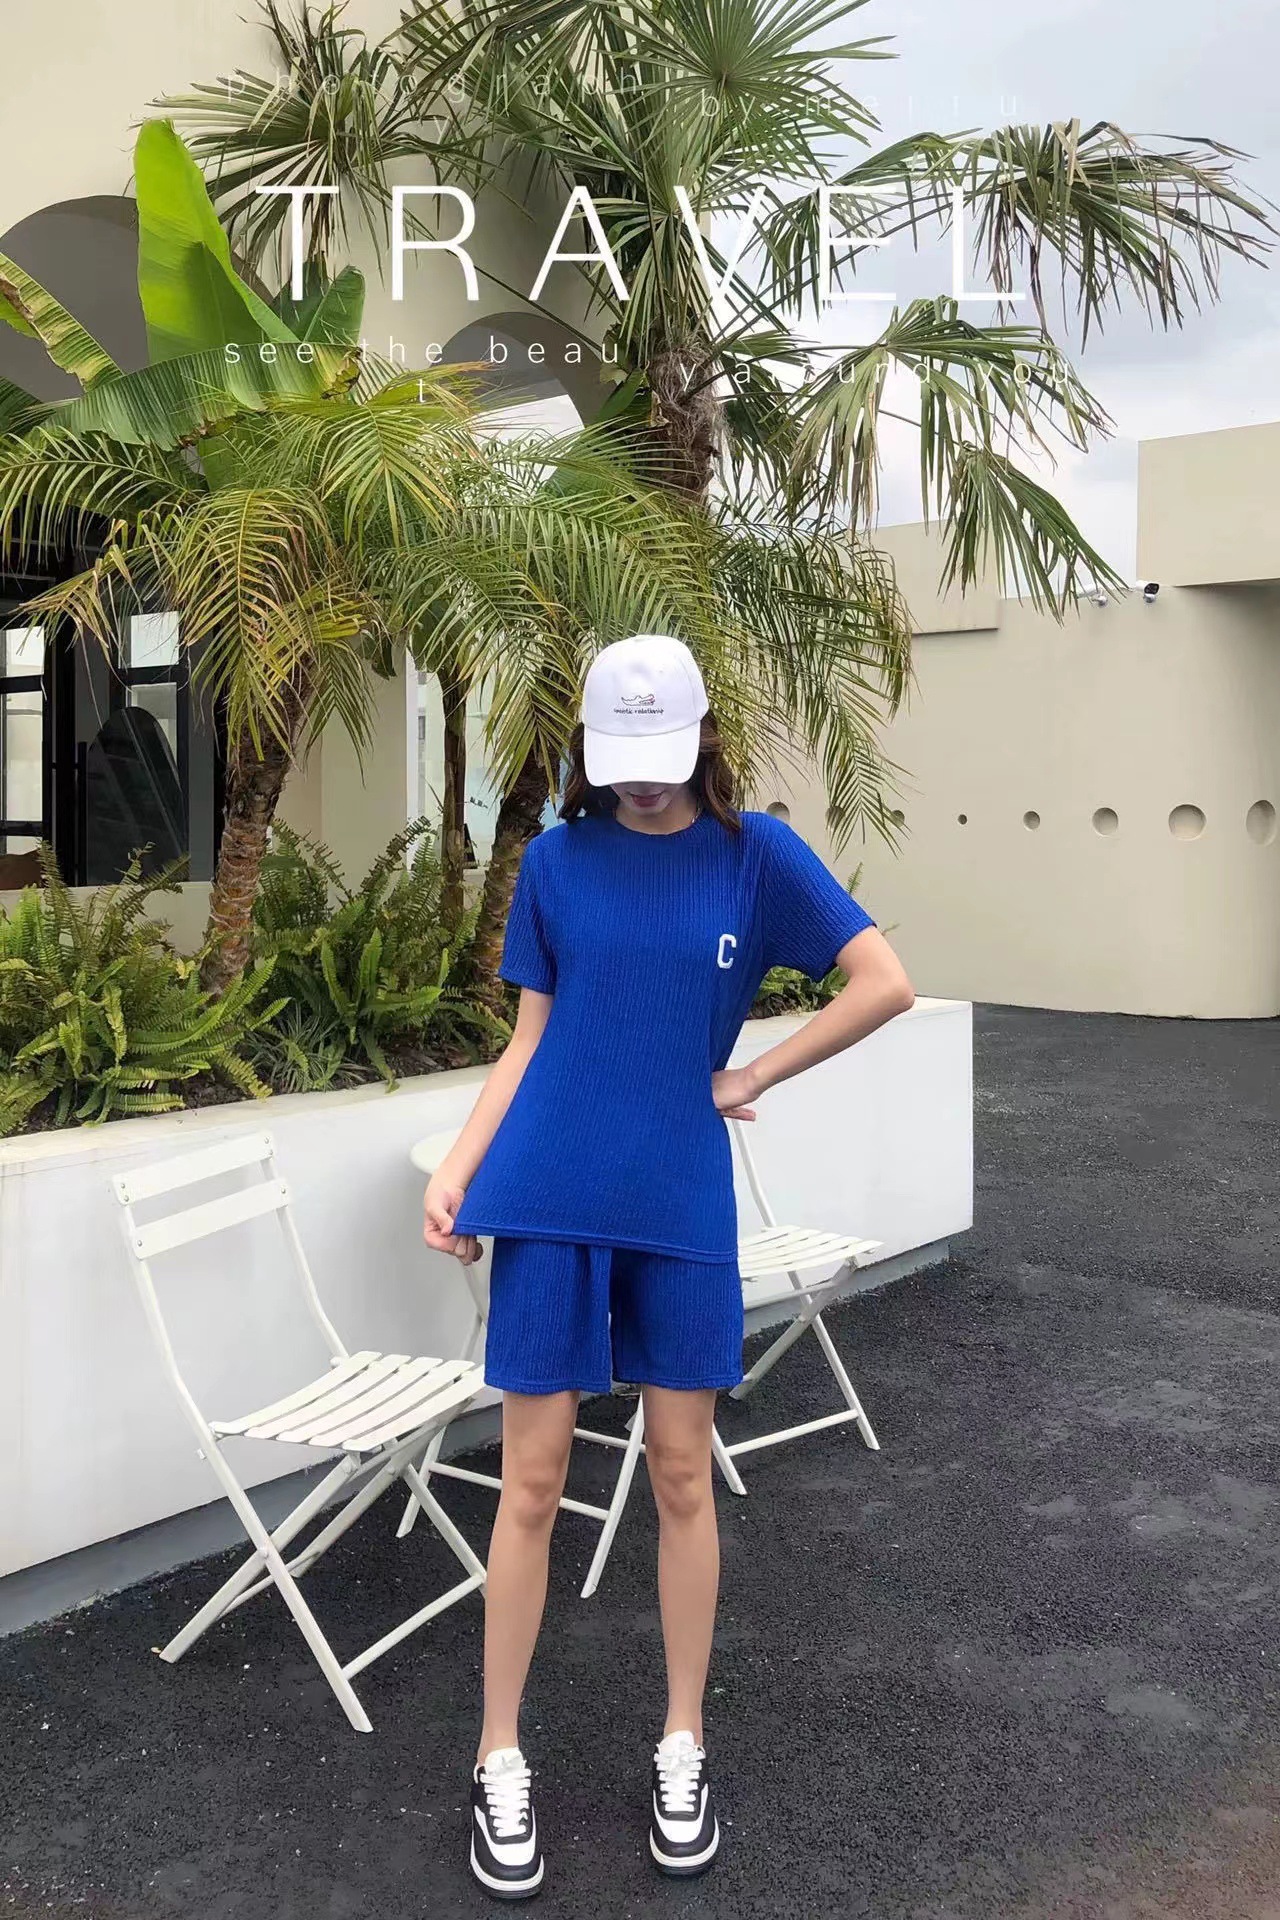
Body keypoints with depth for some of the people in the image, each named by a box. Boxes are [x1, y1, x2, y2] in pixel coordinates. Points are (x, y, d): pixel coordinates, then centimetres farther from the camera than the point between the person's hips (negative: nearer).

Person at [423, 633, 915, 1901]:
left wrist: (749, 1080, -5)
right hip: (549, 1201, 0)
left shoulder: (755, 854, 1)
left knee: (681, 1474, 9)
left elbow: (885, 986, -5)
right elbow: (529, 1043, 6)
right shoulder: (555, 861, 4)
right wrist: (456, 1172, -3)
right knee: (533, 1479, 5)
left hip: (681, 1202, 0)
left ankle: (682, 1748, 28)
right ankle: (500, 1761, 22)